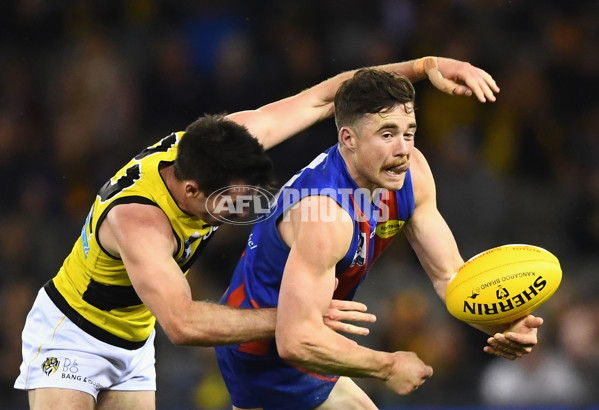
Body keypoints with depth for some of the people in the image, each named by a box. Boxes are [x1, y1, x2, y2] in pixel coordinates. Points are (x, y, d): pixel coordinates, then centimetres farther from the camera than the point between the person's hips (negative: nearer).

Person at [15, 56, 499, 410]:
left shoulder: (211, 146, -21)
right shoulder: (138, 220, -40)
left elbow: (322, 97, -14)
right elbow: (182, 322, -50)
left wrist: (426, 66, -20)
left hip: (132, 343, 7)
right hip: (70, 332, -7)